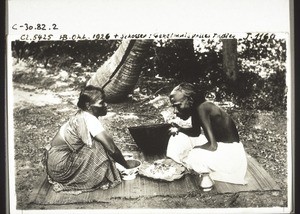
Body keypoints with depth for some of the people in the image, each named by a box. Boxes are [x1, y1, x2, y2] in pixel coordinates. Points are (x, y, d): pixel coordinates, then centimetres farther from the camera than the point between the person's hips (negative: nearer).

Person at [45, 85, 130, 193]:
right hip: (60, 168, -9)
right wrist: (127, 166, -9)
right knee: (99, 148, -17)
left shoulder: (81, 115, 4)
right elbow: (112, 148, -23)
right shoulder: (89, 120, -23)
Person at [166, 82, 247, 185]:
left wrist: (191, 150, -15)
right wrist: (179, 129, -3)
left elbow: (212, 146, -30)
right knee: (180, 136, 8)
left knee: (193, 157, -31)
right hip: (219, 144, 10)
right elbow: (196, 132, 15)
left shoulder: (201, 108, -27)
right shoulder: (195, 107, -2)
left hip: (231, 153, -10)